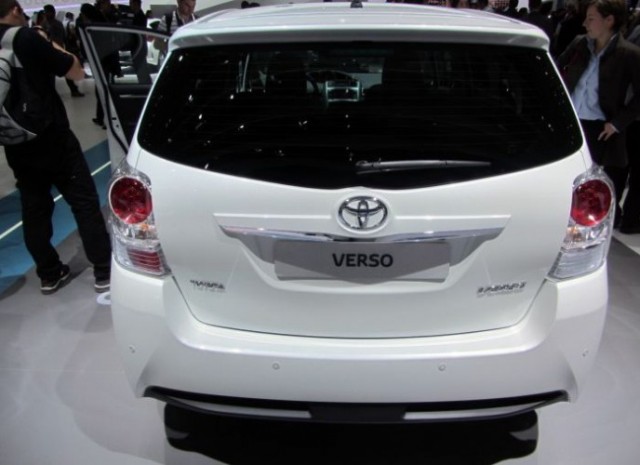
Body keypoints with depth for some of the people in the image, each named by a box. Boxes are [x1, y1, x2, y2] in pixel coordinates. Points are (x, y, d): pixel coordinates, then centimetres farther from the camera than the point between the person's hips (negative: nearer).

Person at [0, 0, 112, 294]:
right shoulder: (26, 38, -12)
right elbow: (76, 72, -7)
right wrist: (54, 48, 8)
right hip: (53, 140, -6)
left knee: (34, 210, 14)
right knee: (85, 203, 1)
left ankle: (49, 274, 22)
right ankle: (104, 272, 3)